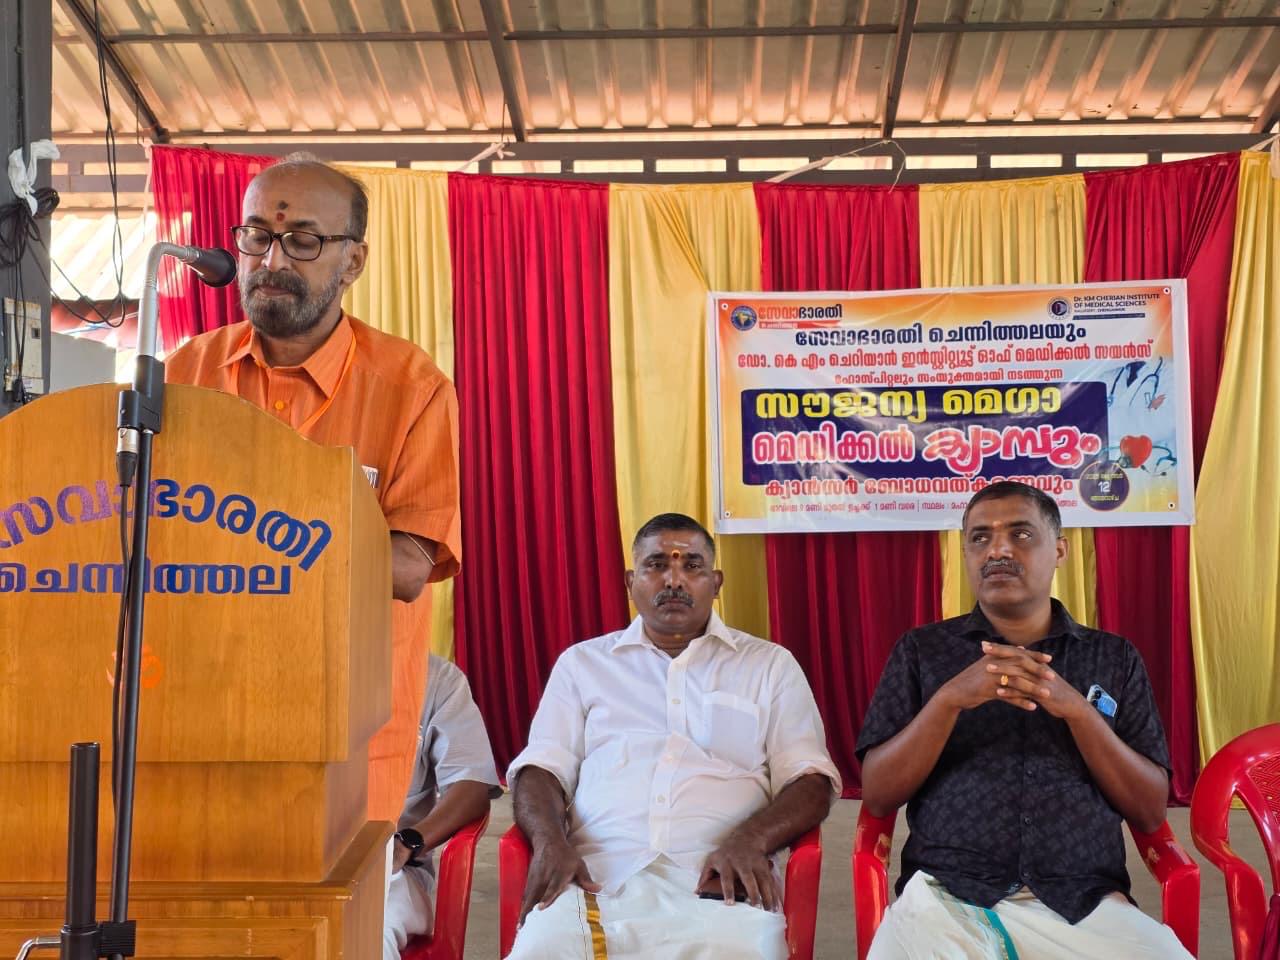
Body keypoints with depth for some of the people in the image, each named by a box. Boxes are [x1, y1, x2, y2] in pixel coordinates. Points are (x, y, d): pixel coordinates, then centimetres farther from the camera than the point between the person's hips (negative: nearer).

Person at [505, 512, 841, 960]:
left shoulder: (771, 665, 15)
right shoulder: (582, 662, 20)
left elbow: (811, 781, 7)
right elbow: (541, 768, 13)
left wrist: (749, 840, -15)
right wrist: (550, 841, -11)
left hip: (716, 884, 0)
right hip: (596, 879, 1)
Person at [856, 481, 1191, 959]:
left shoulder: (1115, 658, 12)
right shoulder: (921, 650, 8)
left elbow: (1150, 811, 6)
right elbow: (877, 796, 1)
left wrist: (1077, 708, -10)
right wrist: (950, 699, -13)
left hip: (1083, 902, 2)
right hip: (947, 897, -1)